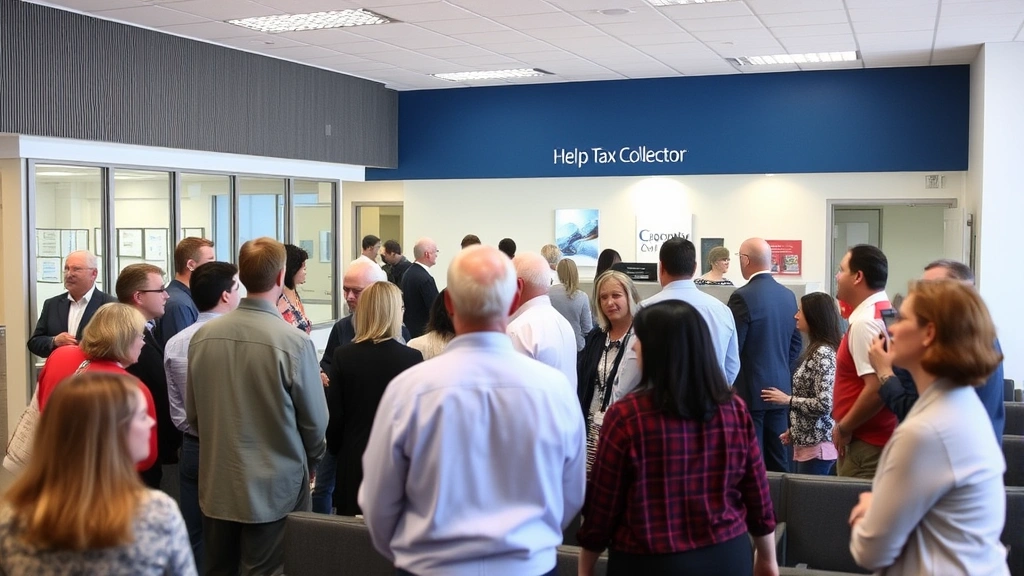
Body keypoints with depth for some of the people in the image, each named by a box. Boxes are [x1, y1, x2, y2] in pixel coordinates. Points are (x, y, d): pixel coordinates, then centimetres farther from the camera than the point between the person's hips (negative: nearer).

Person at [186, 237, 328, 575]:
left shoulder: (203, 336, -5)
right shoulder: (294, 342, -17)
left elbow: (192, 413, 6)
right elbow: (315, 421, -8)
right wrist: (309, 462, 13)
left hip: (217, 485, 4)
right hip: (274, 488, -4)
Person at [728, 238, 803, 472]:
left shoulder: (743, 296, -15)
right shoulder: (788, 295, 7)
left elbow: (732, 347, -14)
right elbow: (796, 342, 13)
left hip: (749, 390, -7)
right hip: (780, 388, 7)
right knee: (778, 462, 11)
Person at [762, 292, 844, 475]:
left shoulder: (823, 354, -17)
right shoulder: (817, 350, 12)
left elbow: (824, 405, -23)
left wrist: (788, 400, -12)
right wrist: (794, 430, 14)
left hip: (816, 446, -9)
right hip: (809, 442, 9)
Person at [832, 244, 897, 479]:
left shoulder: (865, 322, -19)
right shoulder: (883, 313, 12)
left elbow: (877, 388, -26)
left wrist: (843, 428, -15)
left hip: (865, 444, -10)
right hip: (879, 437, 10)